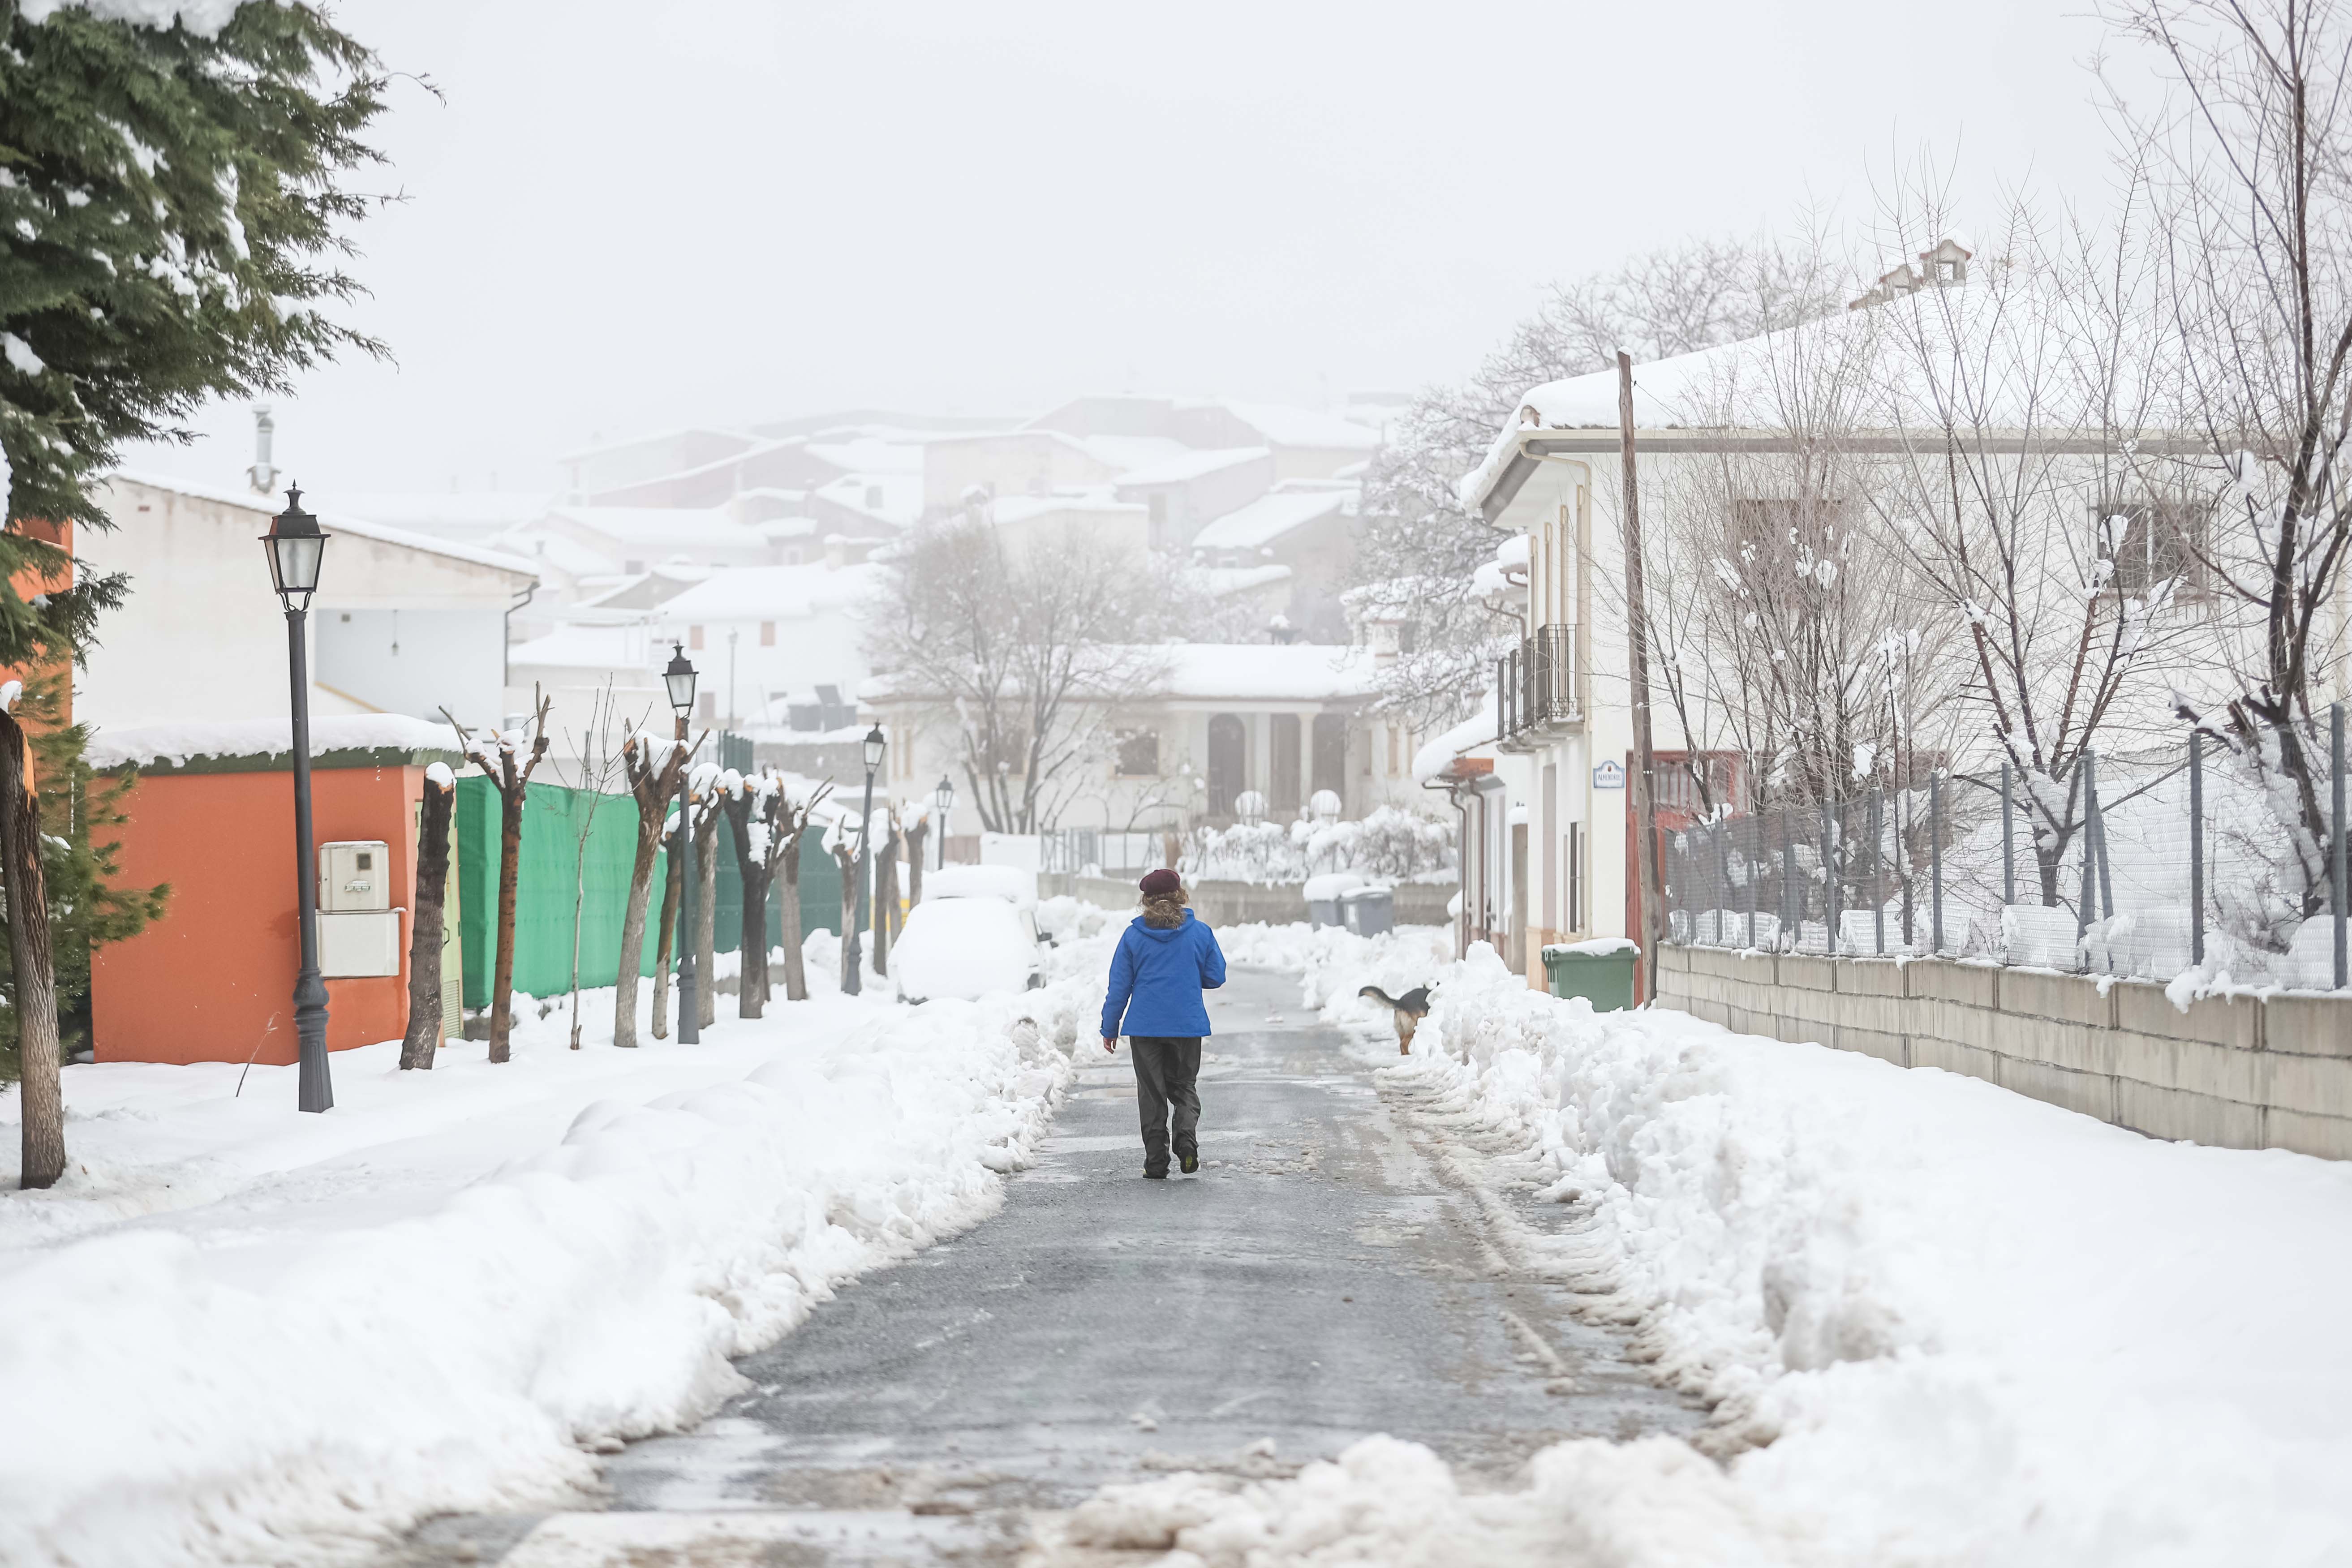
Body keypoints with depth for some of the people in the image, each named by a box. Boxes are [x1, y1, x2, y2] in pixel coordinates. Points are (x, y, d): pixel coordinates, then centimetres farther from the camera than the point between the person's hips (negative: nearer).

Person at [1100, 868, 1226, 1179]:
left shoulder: (1133, 935, -3)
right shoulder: (1200, 933, -2)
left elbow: (1119, 986, -1)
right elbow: (1216, 977, 5)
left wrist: (1110, 1028, 8)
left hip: (1144, 1027, 0)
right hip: (1188, 1025, 1)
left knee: (1152, 1094, 8)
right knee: (1184, 1086, 15)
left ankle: (1156, 1162, 5)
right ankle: (1187, 1137, -12)